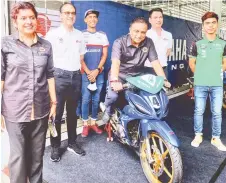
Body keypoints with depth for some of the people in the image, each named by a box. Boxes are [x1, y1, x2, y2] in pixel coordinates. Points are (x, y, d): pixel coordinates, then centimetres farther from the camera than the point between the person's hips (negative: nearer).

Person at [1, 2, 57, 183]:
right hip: (15, 110, -2)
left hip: (41, 108, 3)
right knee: (18, 155, 6)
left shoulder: (46, 45, 6)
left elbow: (50, 75, 9)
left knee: (37, 153, 15)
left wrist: (54, 101, 9)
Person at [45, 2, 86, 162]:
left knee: (73, 112, 12)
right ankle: (55, 146, 12)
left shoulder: (79, 35, 13)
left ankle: (72, 143, 24)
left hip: (76, 77, 5)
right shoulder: (53, 34, -2)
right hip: (59, 76, -4)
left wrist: (80, 71, 12)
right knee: (57, 113, -1)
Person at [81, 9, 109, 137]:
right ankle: (85, 124, 9)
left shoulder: (103, 35, 10)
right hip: (85, 73, -2)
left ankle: (93, 123, 19)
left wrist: (97, 70, -7)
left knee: (96, 99, 7)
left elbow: (105, 54, 5)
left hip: (99, 73, 3)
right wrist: (88, 72, -11)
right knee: (86, 99, -1)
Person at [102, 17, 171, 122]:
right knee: (112, 95, -27)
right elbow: (115, 62, -32)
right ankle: (107, 110, 9)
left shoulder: (149, 43, -5)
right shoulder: (119, 42, -17)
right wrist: (114, 81, -48)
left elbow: (155, 62, -8)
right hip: (120, 74, -3)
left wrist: (164, 79, -20)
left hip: (138, 75, 4)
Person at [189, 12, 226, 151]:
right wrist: (200, 74, 7)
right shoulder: (197, 44, 3)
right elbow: (192, 62, 10)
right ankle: (198, 136, 20)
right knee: (199, 111, 5)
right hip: (200, 84, -1)